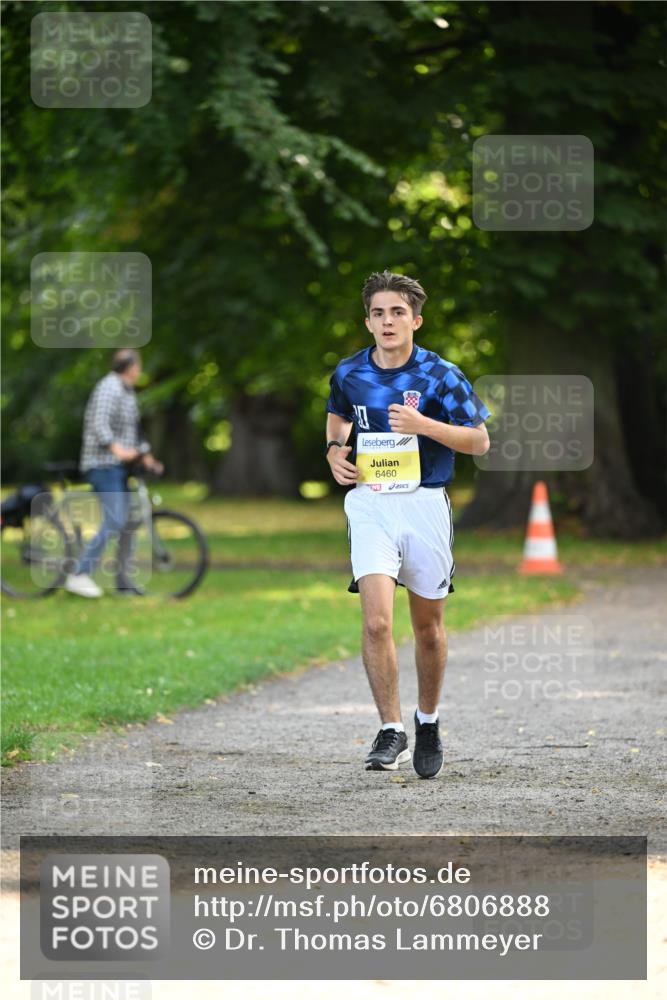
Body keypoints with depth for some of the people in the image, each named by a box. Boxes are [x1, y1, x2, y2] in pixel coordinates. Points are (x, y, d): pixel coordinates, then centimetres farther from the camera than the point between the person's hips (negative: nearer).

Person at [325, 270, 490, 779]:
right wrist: (335, 450, 4)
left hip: (424, 503, -1)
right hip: (370, 504, 1)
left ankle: (428, 722, 31)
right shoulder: (349, 373, 3)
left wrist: (424, 425, -19)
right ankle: (391, 731, -10)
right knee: (377, 621, -16)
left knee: (428, 627, 10)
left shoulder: (440, 375, -7)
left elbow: (480, 441, -5)